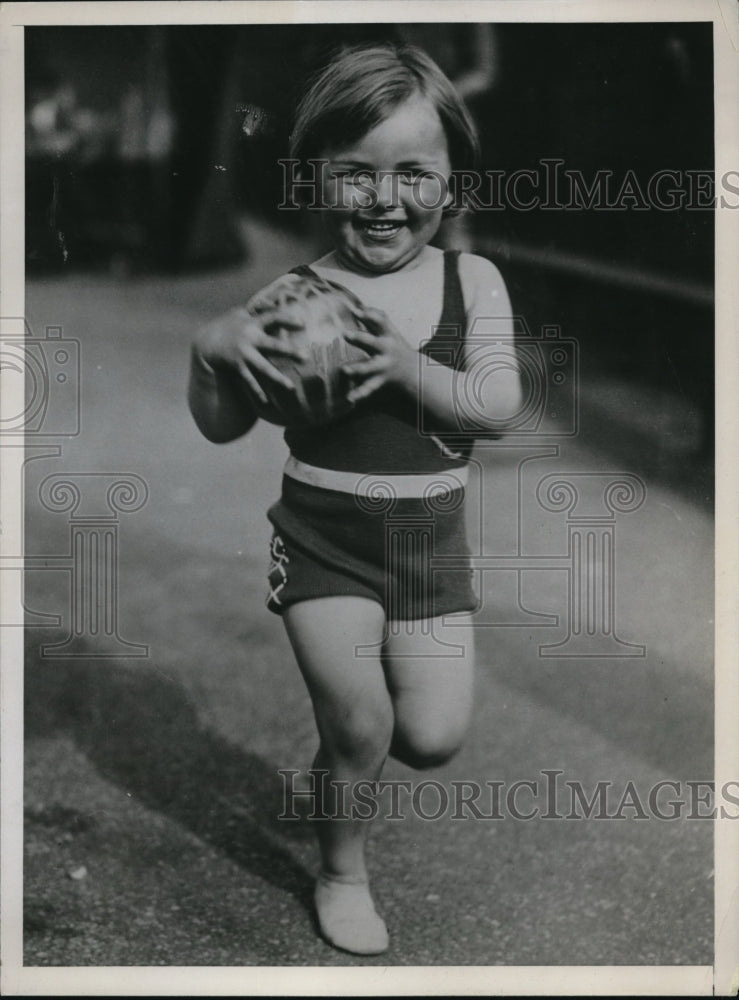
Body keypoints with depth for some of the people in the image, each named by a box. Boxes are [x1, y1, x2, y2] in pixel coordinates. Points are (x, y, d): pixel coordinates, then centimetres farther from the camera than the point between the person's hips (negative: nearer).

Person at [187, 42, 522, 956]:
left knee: (432, 737, 0)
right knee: (359, 728, -4)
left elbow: (499, 407, -13)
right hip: (321, 533, -2)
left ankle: (346, 698, 35)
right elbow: (222, 426, -4)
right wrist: (215, 347, -23)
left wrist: (409, 367, -27)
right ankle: (342, 873, 25)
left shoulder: (473, 281, -4)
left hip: (430, 537, 2)